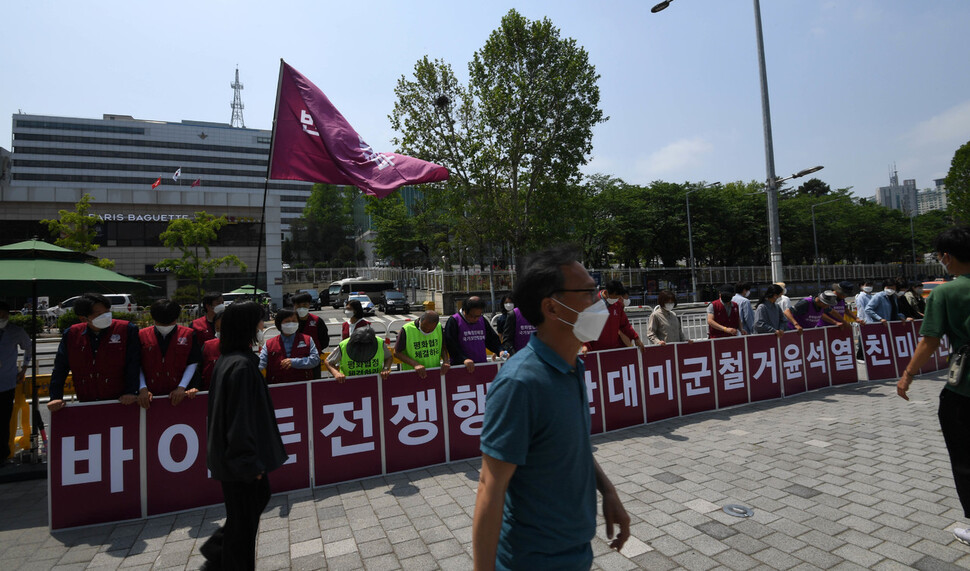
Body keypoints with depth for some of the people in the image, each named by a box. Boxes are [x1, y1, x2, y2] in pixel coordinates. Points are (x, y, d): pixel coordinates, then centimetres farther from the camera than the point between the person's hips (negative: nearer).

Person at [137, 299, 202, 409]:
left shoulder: (188, 335, 1)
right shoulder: (142, 335, 5)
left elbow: (193, 364, 1)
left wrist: (181, 388, -8)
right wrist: (143, 389, -6)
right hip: (151, 396, 1)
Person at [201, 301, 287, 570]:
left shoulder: (227, 359, 5)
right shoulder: (242, 364, -26)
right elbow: (241, 417, -26)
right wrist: (250, 462, -19)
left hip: (230, 454, 10)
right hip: (241, 458, -10)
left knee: (260, 496, 26)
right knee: (243, 520, 9)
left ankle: (217, 549, 40)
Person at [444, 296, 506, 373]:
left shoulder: (482, 321, 10)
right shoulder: (454, 321, -7)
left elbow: (493, 339, 16)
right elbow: (451, 345, -13)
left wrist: (500, 351, -3)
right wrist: (464, 359, -25)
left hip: (482, 364, 5)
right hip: (461, 367, -5)